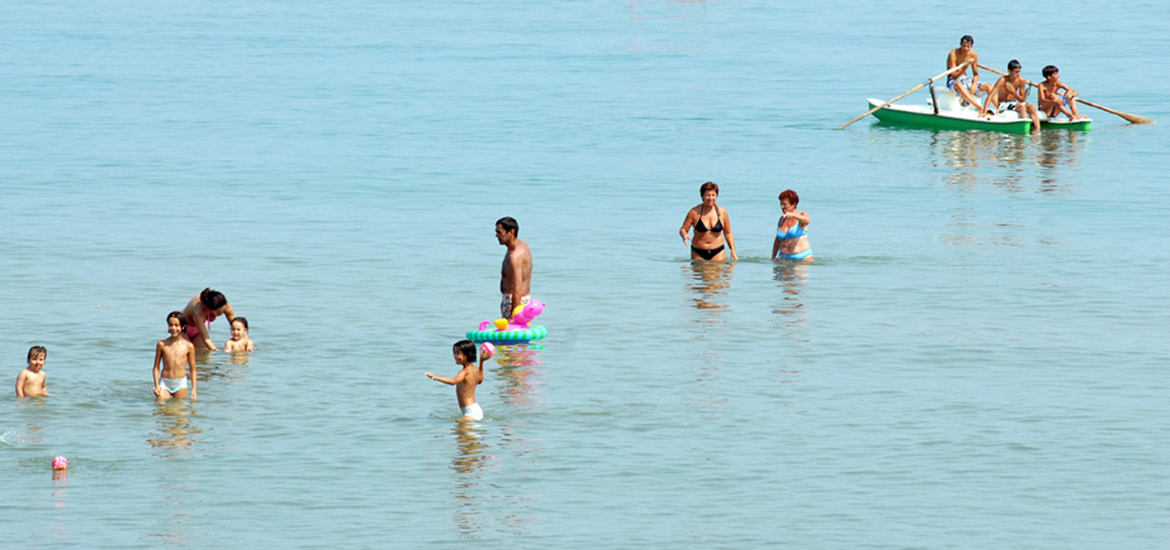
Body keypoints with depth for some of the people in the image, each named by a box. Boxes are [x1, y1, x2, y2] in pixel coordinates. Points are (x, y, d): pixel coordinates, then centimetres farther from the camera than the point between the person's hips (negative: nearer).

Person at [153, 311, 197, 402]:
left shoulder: (188, 346, -1)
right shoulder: (162, 344, 0)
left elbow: (192, 369, 5)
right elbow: (156, 367, 4)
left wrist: (194, 388, 1)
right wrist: (157, 385, -4)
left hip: (180, 384, 0)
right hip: (164, 383, 0)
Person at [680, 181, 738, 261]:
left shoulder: (722, 212, -1)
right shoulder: (694, 212, -7)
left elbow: (728, 233, 9)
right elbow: (683, 229, -1)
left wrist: (733, 251, 1)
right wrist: (684, 235, -24)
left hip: (717, 252, 1)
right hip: (698, 253, -1)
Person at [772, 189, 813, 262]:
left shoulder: (802, 215, -1)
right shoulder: (782, 219, 12)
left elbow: (806, 221, -27)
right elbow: (778, 241, 19)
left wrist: (793, 215, -45)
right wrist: (773, 259, 16)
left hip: (802, 257, -4)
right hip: (785, 258, 4)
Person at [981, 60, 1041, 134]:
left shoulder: (1021, 81, -1)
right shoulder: (1003, 80, -14)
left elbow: (1022, 100, 4)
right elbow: (990, 96, -20)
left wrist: (1013, 91, -15)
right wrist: (984, 113, -30)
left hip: (1013, 104, 5)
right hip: (1002, 105, -5)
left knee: (1032, 107, -23)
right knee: (1022, 107, -32)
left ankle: (1037, 128, -38)